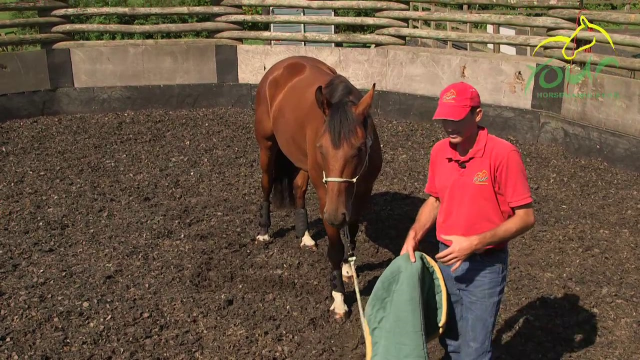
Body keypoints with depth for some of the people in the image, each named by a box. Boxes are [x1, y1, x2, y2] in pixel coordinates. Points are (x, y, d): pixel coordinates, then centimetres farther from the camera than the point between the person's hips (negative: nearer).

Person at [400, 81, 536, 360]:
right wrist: (414, 235, -3)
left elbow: (526, 217, -18)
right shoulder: (439, 152, -2)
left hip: (485, 266, -5)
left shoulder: (503, 154, -20)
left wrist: (474, 243, -25)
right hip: (446, 259, 6)